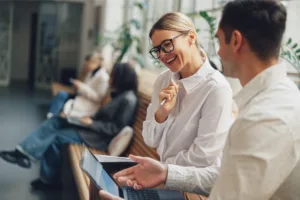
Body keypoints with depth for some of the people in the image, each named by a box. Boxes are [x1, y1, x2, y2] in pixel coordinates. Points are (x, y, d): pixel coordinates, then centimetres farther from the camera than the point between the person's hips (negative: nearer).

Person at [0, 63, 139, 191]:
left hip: (101, 137, -10)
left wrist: (91, 123, -20)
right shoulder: (119, 93, 10)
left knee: (56, 138, -12)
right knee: (55, 122, 1)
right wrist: (89, 118, -1)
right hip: (96, 128, 10)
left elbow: (117, 128, -22)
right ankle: (23, 152, -5)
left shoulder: (128, 99, -20)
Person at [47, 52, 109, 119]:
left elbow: (99, 98, -21)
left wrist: (82, 87, -21)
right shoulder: (91, 72, 11)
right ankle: (49, 117, -19)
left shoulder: (102, 76, -17)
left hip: (89, 106, -9)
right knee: (61, 94, -11)